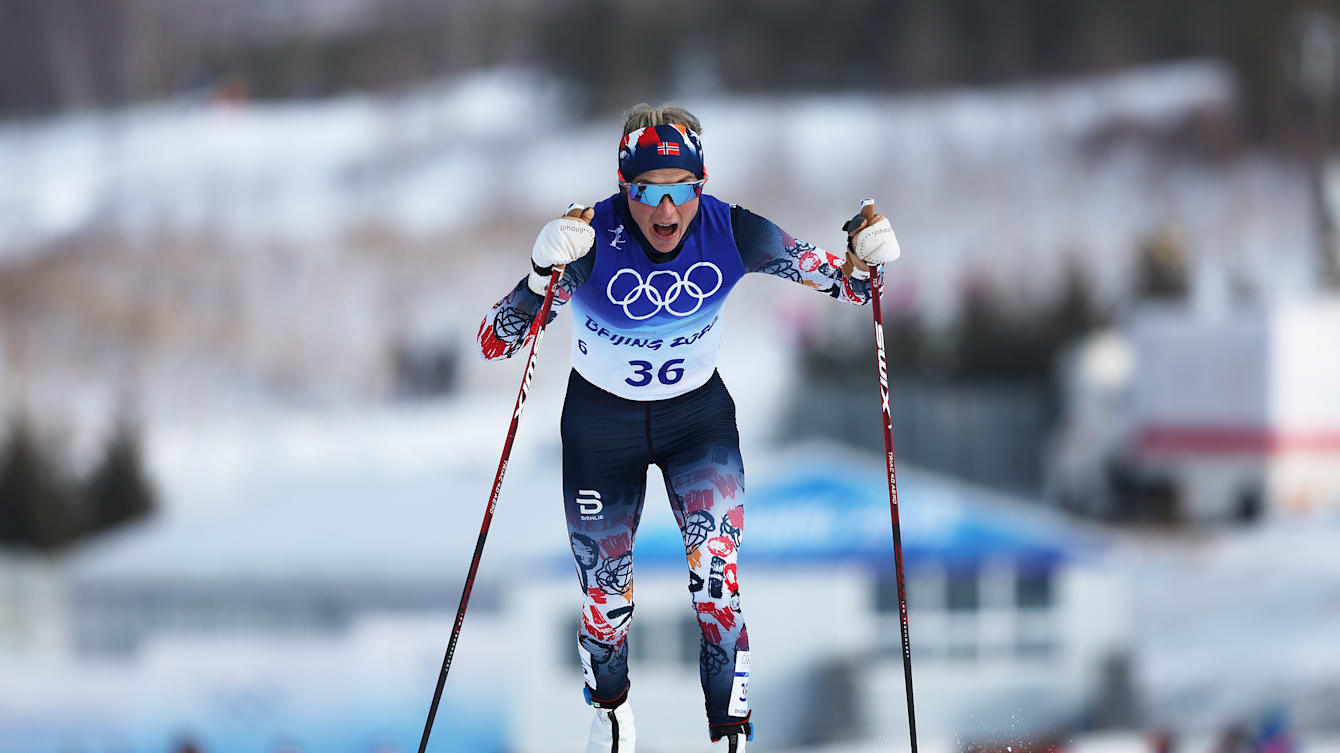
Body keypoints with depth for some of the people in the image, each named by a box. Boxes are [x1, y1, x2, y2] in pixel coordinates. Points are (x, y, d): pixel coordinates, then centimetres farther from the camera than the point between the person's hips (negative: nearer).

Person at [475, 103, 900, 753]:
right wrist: (542, 277, -47)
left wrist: (865, 260, -34)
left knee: (718, 580, -19)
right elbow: (494, 343, -29)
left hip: (699, 413, 0)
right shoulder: (593, 240, -28)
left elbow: (840, 282, -10)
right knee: (606, 596, 12)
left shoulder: (729, 232, -22)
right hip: (601, 423, 0)